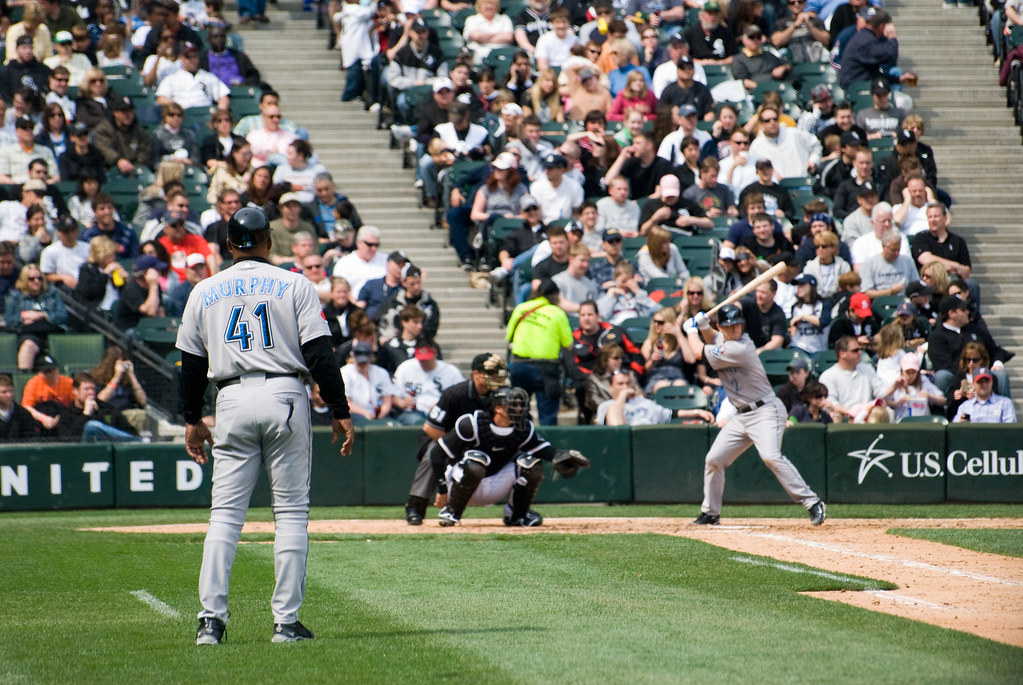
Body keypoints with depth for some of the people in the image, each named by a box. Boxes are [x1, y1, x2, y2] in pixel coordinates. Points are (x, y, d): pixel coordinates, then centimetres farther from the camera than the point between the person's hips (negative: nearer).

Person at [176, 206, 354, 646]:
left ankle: (211, 617, -5)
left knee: (225, 514, 4)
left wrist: (192, 420, 21)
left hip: (232, 401, 2)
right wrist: (340, 412, -2)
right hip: (285, 397, -2)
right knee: (291, 512, 3)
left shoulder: (205, 293, 10)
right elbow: (319, 353, -4)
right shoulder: (294, 286, 2)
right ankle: (286, 621, 0)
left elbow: (191, 362, 12)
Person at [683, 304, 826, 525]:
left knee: (770, 456, -29)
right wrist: (703, 326, 9)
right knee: (714, 459, 8)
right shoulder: (722, 340, 6)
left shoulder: (739, 348, -22)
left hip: (766, 411, -9)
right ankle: (710, 513, 23)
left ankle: (812, 503, -27)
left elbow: (699, 351, -15)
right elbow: (712, 339, 32)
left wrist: (691, 329, 5)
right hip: (742, 416, 9)